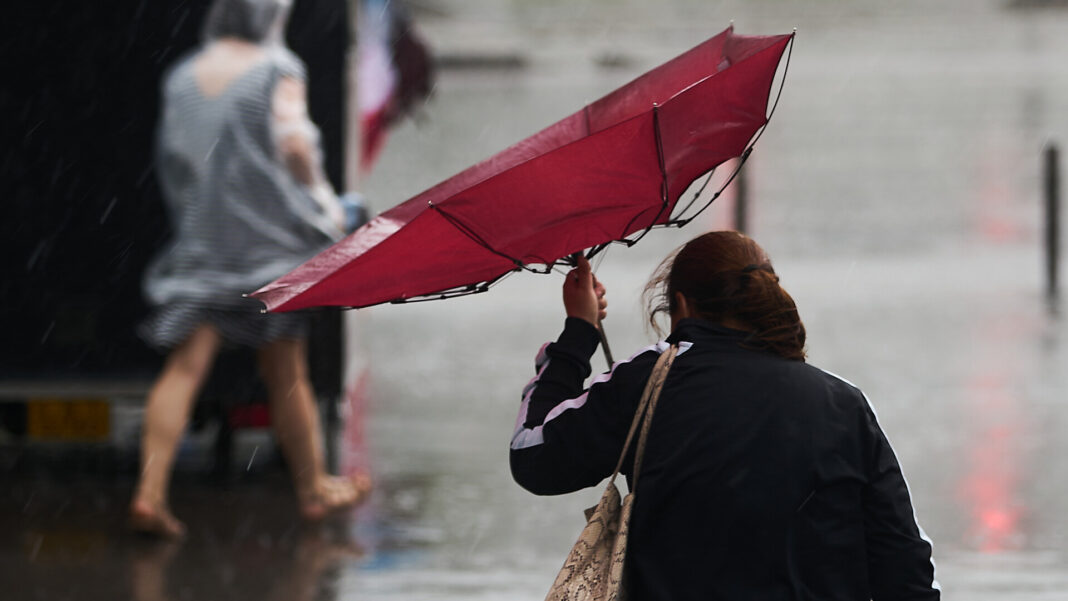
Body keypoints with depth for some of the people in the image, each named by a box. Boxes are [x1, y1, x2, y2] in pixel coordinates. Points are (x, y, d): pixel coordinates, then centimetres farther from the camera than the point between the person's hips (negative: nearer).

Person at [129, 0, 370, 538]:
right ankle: (313, 488, 23)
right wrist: (319, 192, 2)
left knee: (186, 365, -2)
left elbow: (172, 156, 8)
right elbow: (294, 143, -15)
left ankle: (150, 491, -16)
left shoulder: (183, 76, 7)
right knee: (285, 371, 9)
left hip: (201, 240, 3)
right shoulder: (277, 71, -7)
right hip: (267, 235, -3)